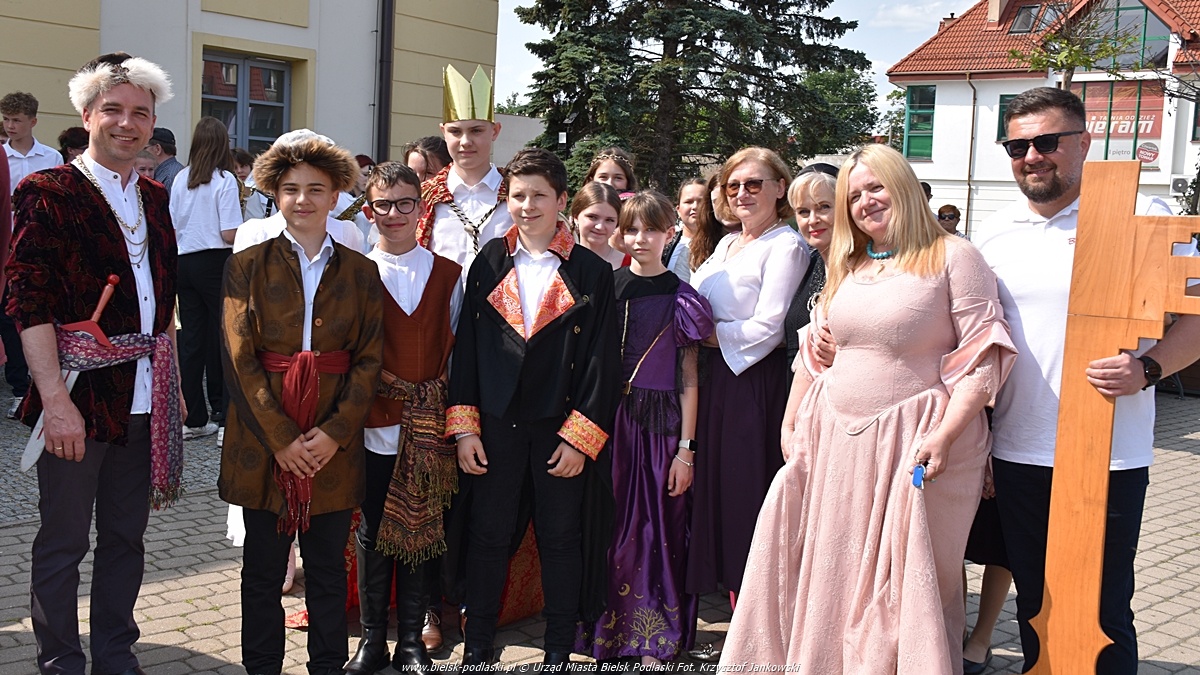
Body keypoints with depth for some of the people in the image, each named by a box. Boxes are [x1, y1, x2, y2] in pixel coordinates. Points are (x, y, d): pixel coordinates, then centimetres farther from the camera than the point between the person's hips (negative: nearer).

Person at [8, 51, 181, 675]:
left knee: (126, 536, 15)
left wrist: (171, 383, 13)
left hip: (145, 400, 6)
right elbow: (28, 304, -13)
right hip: (79, 397, -6)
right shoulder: (47, 193, -8)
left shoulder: (153, 198, 11)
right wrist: (55, 399, -20)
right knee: (63, 542, 7)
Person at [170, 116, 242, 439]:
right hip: (215, 263, -5)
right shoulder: (224, 180, -11)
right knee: (220, 335, 9)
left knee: (190, 338, 6)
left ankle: (192, 418, 7)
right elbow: (230, 234, -16)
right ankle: (220, 406, 21)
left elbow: (172, 229, 7)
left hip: (185, 263, 5)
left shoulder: (181, 179, 3)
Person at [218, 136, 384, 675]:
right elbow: (239, 359, -5)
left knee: (329, 569, 10)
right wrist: (280, 439, -12)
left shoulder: (360, 272, 6)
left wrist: (334, 433, -10)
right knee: (263, 569, 9)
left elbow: (369, 360, 2)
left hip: (335, 443, 1)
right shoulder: (248, 265, 2)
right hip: (263, 441, -1)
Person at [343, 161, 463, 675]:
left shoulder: (447, 275, 6)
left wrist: (451, 409, 3)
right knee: (373, 531, 6)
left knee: (420, 531, 8)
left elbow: (456, 348, 8)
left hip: (430, 429, 1)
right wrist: (373, 385, -8)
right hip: (375, 425, -1)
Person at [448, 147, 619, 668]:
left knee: (560, 541, 9)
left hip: (560, 428, -1)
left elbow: (601, 361, -3)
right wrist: (464, 427, -2)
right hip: (495, 425, 2)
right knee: (487, 536, 8)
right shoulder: (489, 263, 6)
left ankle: (559, 651, 22)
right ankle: (477, 648, 22)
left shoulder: (592, 273, -1)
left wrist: (580, 437, -9)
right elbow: (466, 346, 4)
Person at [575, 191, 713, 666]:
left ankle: (654, 642, 12)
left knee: (660, 526, 2)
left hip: (662, 423, -1)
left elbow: (688, 379, 1)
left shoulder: (680, 297, 2)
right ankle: (606, 632, 18)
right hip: (609, 419, 1)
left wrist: (686, 448, -4)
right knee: (610, 524, 4)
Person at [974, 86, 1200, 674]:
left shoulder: (1143, 218, -5)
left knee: (1103, 614, 4)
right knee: (1034, 606, 16)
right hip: (1018, 455, 4)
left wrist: (1148, 368, -21)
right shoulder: (992, 235, 8)